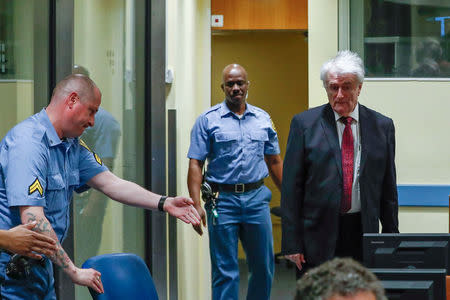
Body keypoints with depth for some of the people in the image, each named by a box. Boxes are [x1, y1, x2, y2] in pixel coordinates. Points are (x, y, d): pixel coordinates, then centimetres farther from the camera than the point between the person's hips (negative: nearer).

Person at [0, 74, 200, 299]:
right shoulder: (28, 142, -22)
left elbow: (110, 183, 10)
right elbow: (32, 219, -28)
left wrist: (164, 203, 0)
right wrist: (74, 272, -26)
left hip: (40, 265, 9)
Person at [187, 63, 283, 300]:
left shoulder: (263, 119, 10)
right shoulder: (208, 120, -1)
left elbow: (274, 161, 16)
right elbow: (195, 164, -5)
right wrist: (196, 204, -14)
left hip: (257, 198, 3)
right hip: (223, 200, -3)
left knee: (263, 267, 8)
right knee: (225, 271, 0)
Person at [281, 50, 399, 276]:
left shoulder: (381, 126, 7)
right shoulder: (304, 124, 1)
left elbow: (388, 189, 10)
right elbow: (291, 188, -1)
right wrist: (292, 243, -6)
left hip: (362, 233, 2)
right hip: (318, 236, -2)